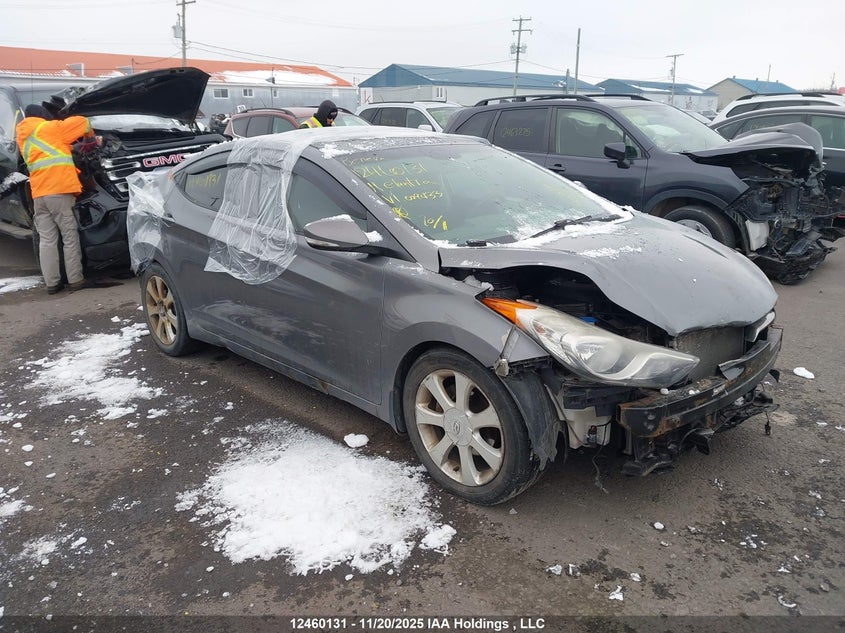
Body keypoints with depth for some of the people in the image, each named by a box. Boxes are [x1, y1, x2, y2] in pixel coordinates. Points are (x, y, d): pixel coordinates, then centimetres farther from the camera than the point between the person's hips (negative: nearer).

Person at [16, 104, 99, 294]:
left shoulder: (23, 139, 24)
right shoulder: (49, 128, 4)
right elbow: (81, 122, 3)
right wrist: (91, 138, 20)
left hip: (38, 194, 6)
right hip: (59, 190, -6)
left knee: (47, 240, 4)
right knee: (70, 237, -1)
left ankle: (52, 283, 3)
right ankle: (76, 280, 0)